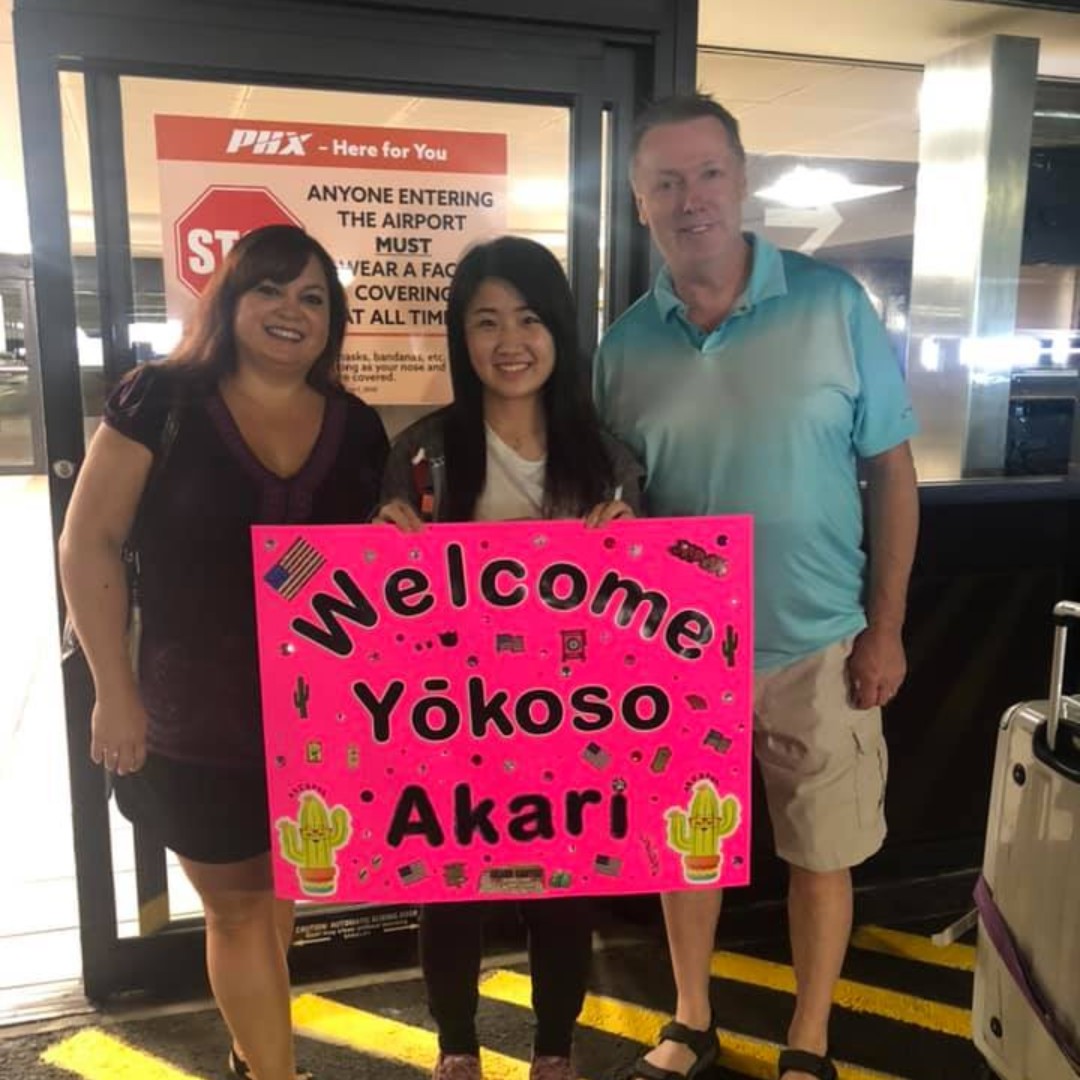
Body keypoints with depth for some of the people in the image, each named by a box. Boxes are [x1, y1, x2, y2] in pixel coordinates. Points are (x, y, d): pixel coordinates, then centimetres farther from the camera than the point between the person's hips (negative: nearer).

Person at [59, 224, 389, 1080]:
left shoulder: (358, 430, 1)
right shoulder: (161, 400, -9)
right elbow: (89, 543, -9)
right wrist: (114, 692, -12)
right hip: (194, 715, -3)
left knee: (274, 888, 21)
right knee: (237, 905, 11)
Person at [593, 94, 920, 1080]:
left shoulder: (832, 304, -8)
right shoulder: (625, 343, -2)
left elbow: (892, 471, -4)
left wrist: (884, 627, -6)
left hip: (817, 645, -2)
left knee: (820, 854, 13)